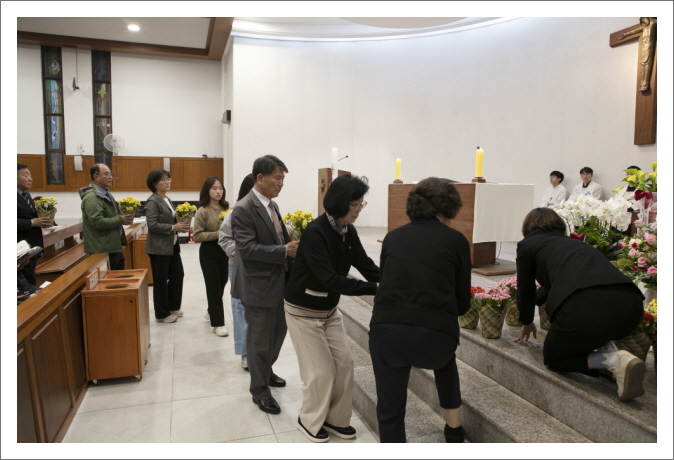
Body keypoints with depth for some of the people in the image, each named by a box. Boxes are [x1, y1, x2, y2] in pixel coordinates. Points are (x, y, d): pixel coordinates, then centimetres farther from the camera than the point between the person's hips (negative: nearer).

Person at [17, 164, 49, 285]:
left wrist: (41, 220, 0)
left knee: (30, 280, 15)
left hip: (32, 246, 9)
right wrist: (33, 222, -23)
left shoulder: (27, 195, 16)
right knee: (28, 284, -4)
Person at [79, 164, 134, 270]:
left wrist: (125, 217, 5)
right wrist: (120, 220, -17)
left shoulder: (107, 194, 16)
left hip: (114, 247, 10)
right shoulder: (92, 197, -16)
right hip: (102, 250, -10)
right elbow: (97, 222, -25)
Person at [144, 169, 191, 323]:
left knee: (178, 274, 15)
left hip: (172, 245, 9)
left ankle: (172, 307, 31)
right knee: (161, 280, 3)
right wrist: (173, 227, -23)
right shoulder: (152, 202, -14)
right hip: (159, 247, -9)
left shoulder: (167, 200, 14)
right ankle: (162, 314, 17)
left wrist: (180, 225, 0)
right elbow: (152, 225, -21)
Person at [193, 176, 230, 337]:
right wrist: (217, 234, -21)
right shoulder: (203, 211, -10)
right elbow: (197, 235, -13)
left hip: (225, 250, 5)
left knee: (222, 284, 17)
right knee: (213, 286, 2)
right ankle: (218, 323, 9)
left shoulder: (227, 208, 1)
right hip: (209, 252, -4)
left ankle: (212, 311, 41)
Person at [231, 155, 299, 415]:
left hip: (279, 282, 9)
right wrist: (285, 251, -27)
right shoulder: (243, 210, -18)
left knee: (278, 330, 22)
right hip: (259, 286, -9)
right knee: (260, 339, 6)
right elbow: (247, 248, -25)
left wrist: (292, 243, -2)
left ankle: (265, 370, 45)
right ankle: (259, 390, 25)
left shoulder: (272, 205, 9)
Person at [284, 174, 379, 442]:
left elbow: (366, 265, -4)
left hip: (330, 309, 7)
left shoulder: (348, 232, -4)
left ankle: (336, 418, 29)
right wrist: (374, 289, -36)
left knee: (344, 362, 8)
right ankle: (309, 420, 27)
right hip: (303, 311, -7)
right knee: (321, 370, 1)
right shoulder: (315, 232, -27)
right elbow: (329, 278, -34)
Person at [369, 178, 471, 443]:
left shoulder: (393, 237, 15)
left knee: (390, 409, 19)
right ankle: (454, 431, 46)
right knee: (445, 360, 36)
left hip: (385, 331, 1)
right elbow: (462, 303, 13)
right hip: (434, 335, 0)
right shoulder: (456, 240, 8)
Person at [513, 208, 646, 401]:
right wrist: (539, 297, 69)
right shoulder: (574, 242, 36)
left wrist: (527, 323, 45)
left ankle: (611, 360, -4)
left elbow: (526, 289, 27)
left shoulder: (528, 244, 19)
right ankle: (609, 350, 14)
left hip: (587, 306, -7)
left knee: (552, 357, 20)